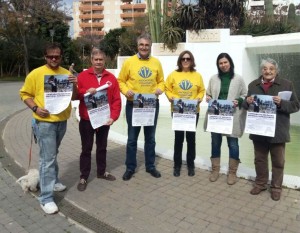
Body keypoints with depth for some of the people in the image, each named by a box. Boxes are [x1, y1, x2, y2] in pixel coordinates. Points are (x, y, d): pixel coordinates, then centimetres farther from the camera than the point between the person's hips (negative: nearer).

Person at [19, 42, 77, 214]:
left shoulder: (67, 73, 6)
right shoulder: (36, 74, -7)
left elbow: (74, 97, 9)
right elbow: (25, 94, -1)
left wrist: (74, 85, -11)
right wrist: (35, 108, -17)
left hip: (62, 121, 5)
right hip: (45, 122, -5)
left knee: (53, 155, 22)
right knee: (48, 159, -5)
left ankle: (53, 181, 40)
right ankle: (46, 198, 2)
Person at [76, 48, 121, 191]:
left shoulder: (111, 78, 2)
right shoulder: (82, 76, -3)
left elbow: (116, 99, -1)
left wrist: (113, 116, -10)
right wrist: (86, 92, -24)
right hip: (86, 120, -2)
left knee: (102, 147, 16)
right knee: (86, 149, 7)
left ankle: (102, 171, 33)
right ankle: (83, 177, 17)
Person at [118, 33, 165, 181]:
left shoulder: (156, 63, 5)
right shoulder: (129, 62, -2)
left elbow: (161, 81, 10)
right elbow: (120, 81, 0)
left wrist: (160, 89, -11)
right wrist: (126, 91, -18)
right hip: (133, 105, -2)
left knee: (150, 137, 13)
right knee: (132, 138, 8)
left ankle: (150, 166, 29)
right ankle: (130, 168, 22)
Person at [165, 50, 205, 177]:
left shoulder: (197, 75, 5)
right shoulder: (173, 75, 1)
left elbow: (201, 90, 7)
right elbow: (168, 89, 2)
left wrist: (199, 98, -12)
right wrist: (171, 97, -16)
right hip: (177, 111, -1)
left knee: (191, 137, 9)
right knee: (178, 137, 6)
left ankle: (191, 165, 23)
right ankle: (177, 165, 19)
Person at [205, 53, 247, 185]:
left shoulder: (238, 79, 2)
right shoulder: (213, 78, 9)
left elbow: (245, 96, 4)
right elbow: (208, 94, 14)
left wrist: (238, 101, -15)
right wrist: (208, 98, -7)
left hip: (232, 117, -2)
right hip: (216, 116, 3)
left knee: (232, 144, 3)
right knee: (215, 142, 10)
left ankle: (232, 172, 18)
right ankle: (215, 170, 24)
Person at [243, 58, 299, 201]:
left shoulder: (287, 84, -2)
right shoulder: (253, 85, 8)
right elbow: (246, 105, 12)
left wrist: (281, 103, -23)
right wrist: (248, 101, -11)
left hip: (277, 131, -3)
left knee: (278, 161, 9)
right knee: (259, 159, 15)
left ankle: (276, 187, 25)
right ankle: (260, 183, 31)